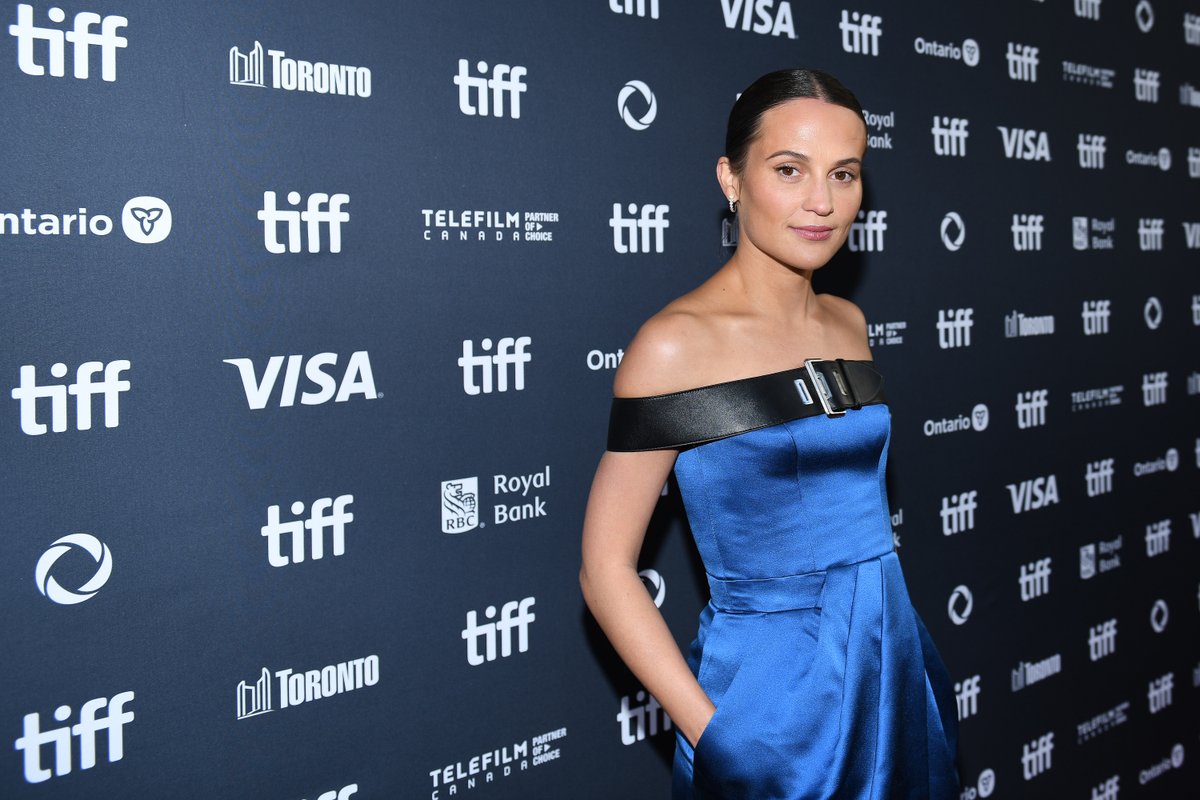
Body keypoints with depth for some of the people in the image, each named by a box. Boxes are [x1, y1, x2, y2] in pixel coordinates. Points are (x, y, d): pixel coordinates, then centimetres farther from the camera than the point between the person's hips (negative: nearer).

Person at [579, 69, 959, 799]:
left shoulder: (848, 323, 3)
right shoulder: (678, 343, -16)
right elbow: (606, 568, -14)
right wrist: (709, 731, -17)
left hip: (898, 664, 6)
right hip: (774, 686, -6)